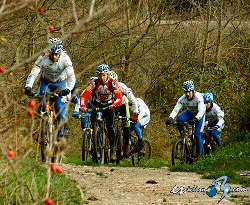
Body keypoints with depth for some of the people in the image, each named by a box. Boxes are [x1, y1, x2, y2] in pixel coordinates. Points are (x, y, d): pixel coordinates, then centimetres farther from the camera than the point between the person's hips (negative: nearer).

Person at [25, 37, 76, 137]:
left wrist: (68, 89, -52)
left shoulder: (65, 59, -30)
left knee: (61, 106, -18)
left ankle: (61, 132, 0)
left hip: (60, 84, -1)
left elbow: (71, 77, -33)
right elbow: (33, 74, -29)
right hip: (46, 82, 1)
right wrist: (28, 87, -48)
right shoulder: (43, 58, -29)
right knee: (43, 105, -18)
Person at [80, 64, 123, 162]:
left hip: (109, 106, -1)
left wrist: (114, 104, -51)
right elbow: (84, 96, -27)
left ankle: (113, 150, -9)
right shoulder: (94, 83, -19)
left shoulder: (113, 83, -22)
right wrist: (83, 106, -46)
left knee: (110, 127, -15)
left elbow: (119, 98, -31)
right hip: (97, 105, 1)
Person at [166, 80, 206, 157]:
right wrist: (171, 118, -49)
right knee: (179, 119, -29)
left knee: (197, 135, -14)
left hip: (199, 114, -3)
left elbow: (201, 110, -41)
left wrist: (196, 119, -60)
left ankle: (199, 154, 0)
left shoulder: (198, 97, -33)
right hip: (189, 113, 3)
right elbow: (176, 109, -30)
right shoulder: (182, 98, -23)